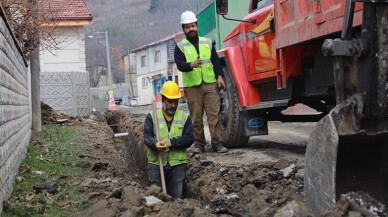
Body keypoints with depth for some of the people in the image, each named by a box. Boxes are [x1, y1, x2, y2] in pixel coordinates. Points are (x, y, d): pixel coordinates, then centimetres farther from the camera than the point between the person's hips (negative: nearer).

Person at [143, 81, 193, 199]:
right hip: (156, 163, 0)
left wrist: (171, 142, -17)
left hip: (178, 164, 1)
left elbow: (189, 138, -2)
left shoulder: (184, 117, 10)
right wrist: (156, 144, -27)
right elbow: (147, 137, -4)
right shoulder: (152, 116, 8)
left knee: (177, 197, -1)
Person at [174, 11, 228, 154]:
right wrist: (191, 65, -28)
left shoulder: (207, 42, 15)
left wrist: (219, 76, 3)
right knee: (196, 117, 1)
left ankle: (217, 142, -2)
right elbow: (180, 65, -8)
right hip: (192, 87, -1)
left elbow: (215, 61, 16)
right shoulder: (180, 47, 6)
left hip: (210, 84, 1)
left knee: (214, 114, -5)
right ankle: (198, 144, 10)